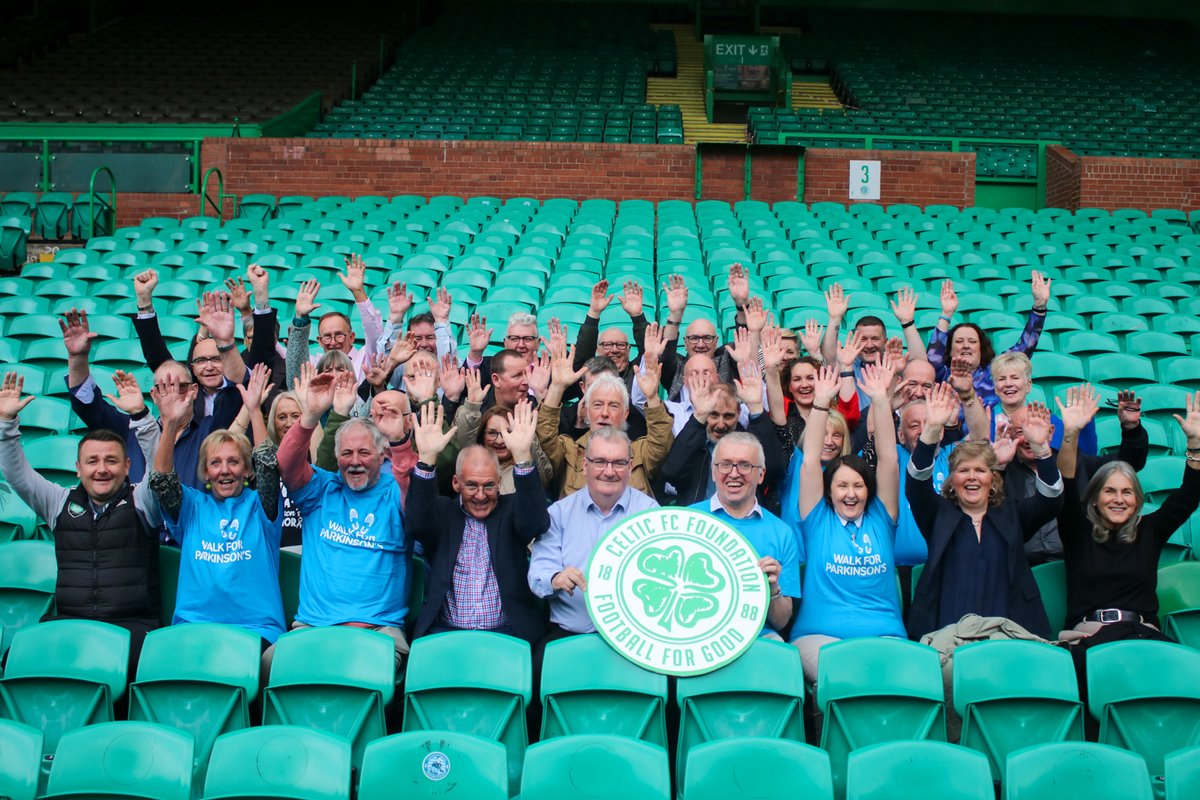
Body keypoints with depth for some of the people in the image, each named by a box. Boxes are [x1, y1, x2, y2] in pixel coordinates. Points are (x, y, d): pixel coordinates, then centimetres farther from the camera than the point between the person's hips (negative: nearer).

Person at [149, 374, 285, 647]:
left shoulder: (259, 506, 11)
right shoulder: (192, 506, 15)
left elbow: (269, 469, -7)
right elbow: (161, 480, -2)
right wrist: (170, 424, -15)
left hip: (255, 628, -1)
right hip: (194, 628, 1)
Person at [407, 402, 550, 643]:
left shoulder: (510, 510, 9)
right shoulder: (443, 513, 10)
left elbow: (537, 522, -13)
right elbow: (417, 525, -11)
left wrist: (522, 456, -26)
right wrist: (426, 458, -24)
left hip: (507, 633, 0)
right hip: (445, 632, 1)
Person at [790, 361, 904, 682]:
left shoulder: (880, 521, 16)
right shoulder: (818, 521, 13)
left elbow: (889, 460, 10)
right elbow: (810, 463, 6)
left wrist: (880, 399, 5)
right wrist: (821, 402, 1)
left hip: (884, 636, 2)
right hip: (819, 635, -2)